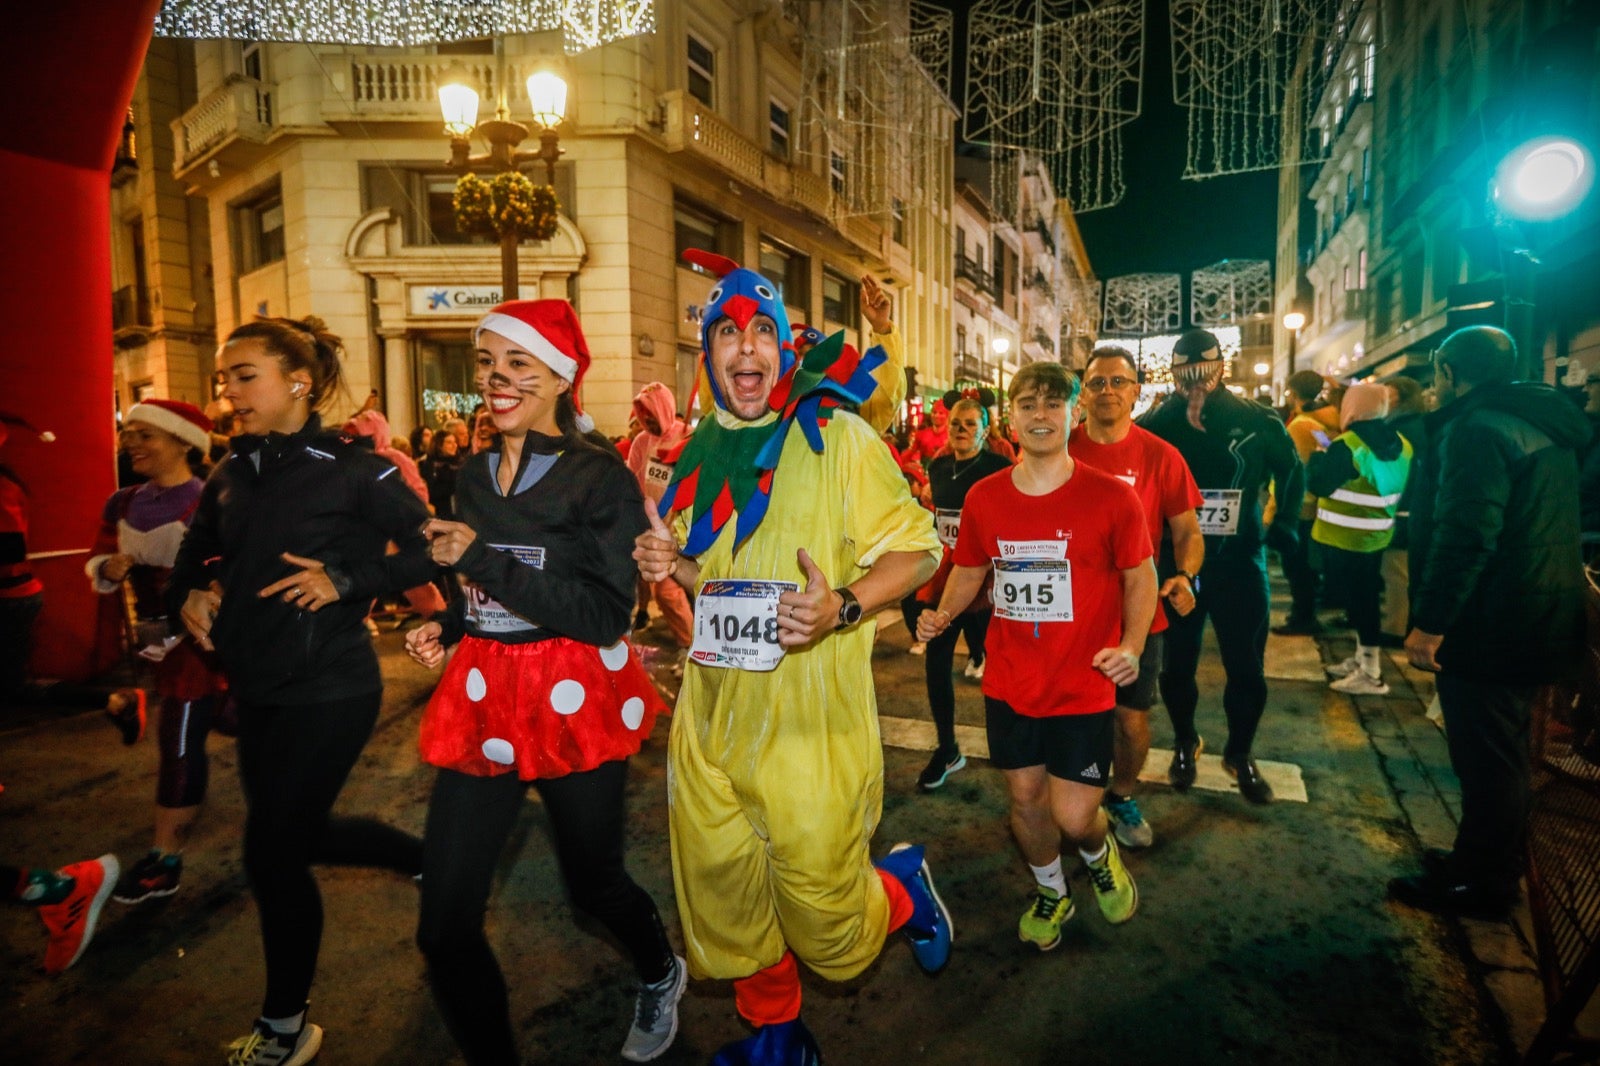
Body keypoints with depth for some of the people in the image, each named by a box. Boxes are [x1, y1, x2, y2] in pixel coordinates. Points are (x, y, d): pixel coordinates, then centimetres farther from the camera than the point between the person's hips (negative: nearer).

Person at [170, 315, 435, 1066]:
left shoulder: (353, 470, -13)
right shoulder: (231, 476, 6)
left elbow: (427, 549, -14)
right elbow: (195, 554, 20)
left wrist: (346, 578, -23)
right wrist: (190, 595, 0)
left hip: (328, 692, -7)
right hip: (256, 691, 8)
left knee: (272, 852, 0)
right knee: (300, 834, 19)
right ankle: (429, 859, 45)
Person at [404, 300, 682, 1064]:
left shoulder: (601, 478, -11)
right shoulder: (473, 475, 7)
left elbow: (606, 614, -19)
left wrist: (482, 557, -21)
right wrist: (446, 629, 1)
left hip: (574, 703, -4)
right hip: (484, 702, 5)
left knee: (591, 881, 17)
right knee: (445, 928, 3)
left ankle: (661, 976, 51)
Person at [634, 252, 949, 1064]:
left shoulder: (837, 433, -9)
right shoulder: (702, 452, 9)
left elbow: (916, 548, -10)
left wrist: (842, 607, -27)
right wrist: (672, 565, -2)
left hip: (811, 717, -5)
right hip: (712, 714, 6)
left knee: (821, 914, 6)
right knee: (723, 896, 18)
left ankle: (904, 885, 39)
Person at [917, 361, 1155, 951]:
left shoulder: (1112, 497, -10)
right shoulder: (984, 498, -2)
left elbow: (1140, 576, -1)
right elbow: (969, 569, 11)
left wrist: (1133, 645, -16)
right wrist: (943, 614, -7)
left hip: (1083, 687, -3)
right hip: (1009, 684, 3)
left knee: (1073, 817, -1)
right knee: (1024, 797, 17)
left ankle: (1099, 855, 39)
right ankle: (1051, 891, 47)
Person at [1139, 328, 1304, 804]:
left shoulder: (1256, 421, -3)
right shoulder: (1157, 423, -6)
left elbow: (1292, 470, 12)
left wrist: (1285, 527, 5)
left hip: (1239, 560, 1)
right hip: (1176, 560, 0)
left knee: (1247, 665, 6)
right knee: (1178, 662, 11)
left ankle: (1240, 753, 29)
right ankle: (1184, 743, 34)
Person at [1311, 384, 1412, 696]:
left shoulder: (1347, 446, -21)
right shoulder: (1398, 444, 6)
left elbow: (1317, 484, -17)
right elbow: (1395, 486, 18)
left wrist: (1319, 455, 0)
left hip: (1345, 538, -8)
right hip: (1376, 535, 8)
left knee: (1356, 598, -1)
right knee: (1365, 596, 17)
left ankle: (1370, 673, 6)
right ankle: (1363, 659, 29)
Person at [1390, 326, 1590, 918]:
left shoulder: (1476, 429, -18)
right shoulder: (1543, 425, 14)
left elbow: (1465, 538, -27)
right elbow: (1542, 527, 20)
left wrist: (1429, 622, -23)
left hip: (1489, 625, -10)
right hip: (1535, 620, 10)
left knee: (1486, 758, 2)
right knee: (1501, 752, 20)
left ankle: (1483, 885, 15)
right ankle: (1484, 857, 34)